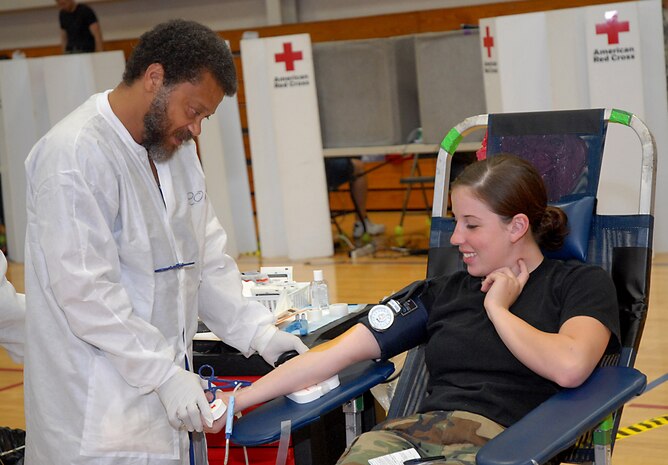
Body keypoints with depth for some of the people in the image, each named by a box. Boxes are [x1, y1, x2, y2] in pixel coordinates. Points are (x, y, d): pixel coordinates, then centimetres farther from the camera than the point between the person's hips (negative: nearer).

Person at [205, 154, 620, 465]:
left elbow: (569, 367, -11)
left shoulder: (581, 283, 11)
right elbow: (338, 353, 16)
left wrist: (498, 309, 5)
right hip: (412, 431, 4)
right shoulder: (443, 292, 22)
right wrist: (235, 402, 11)